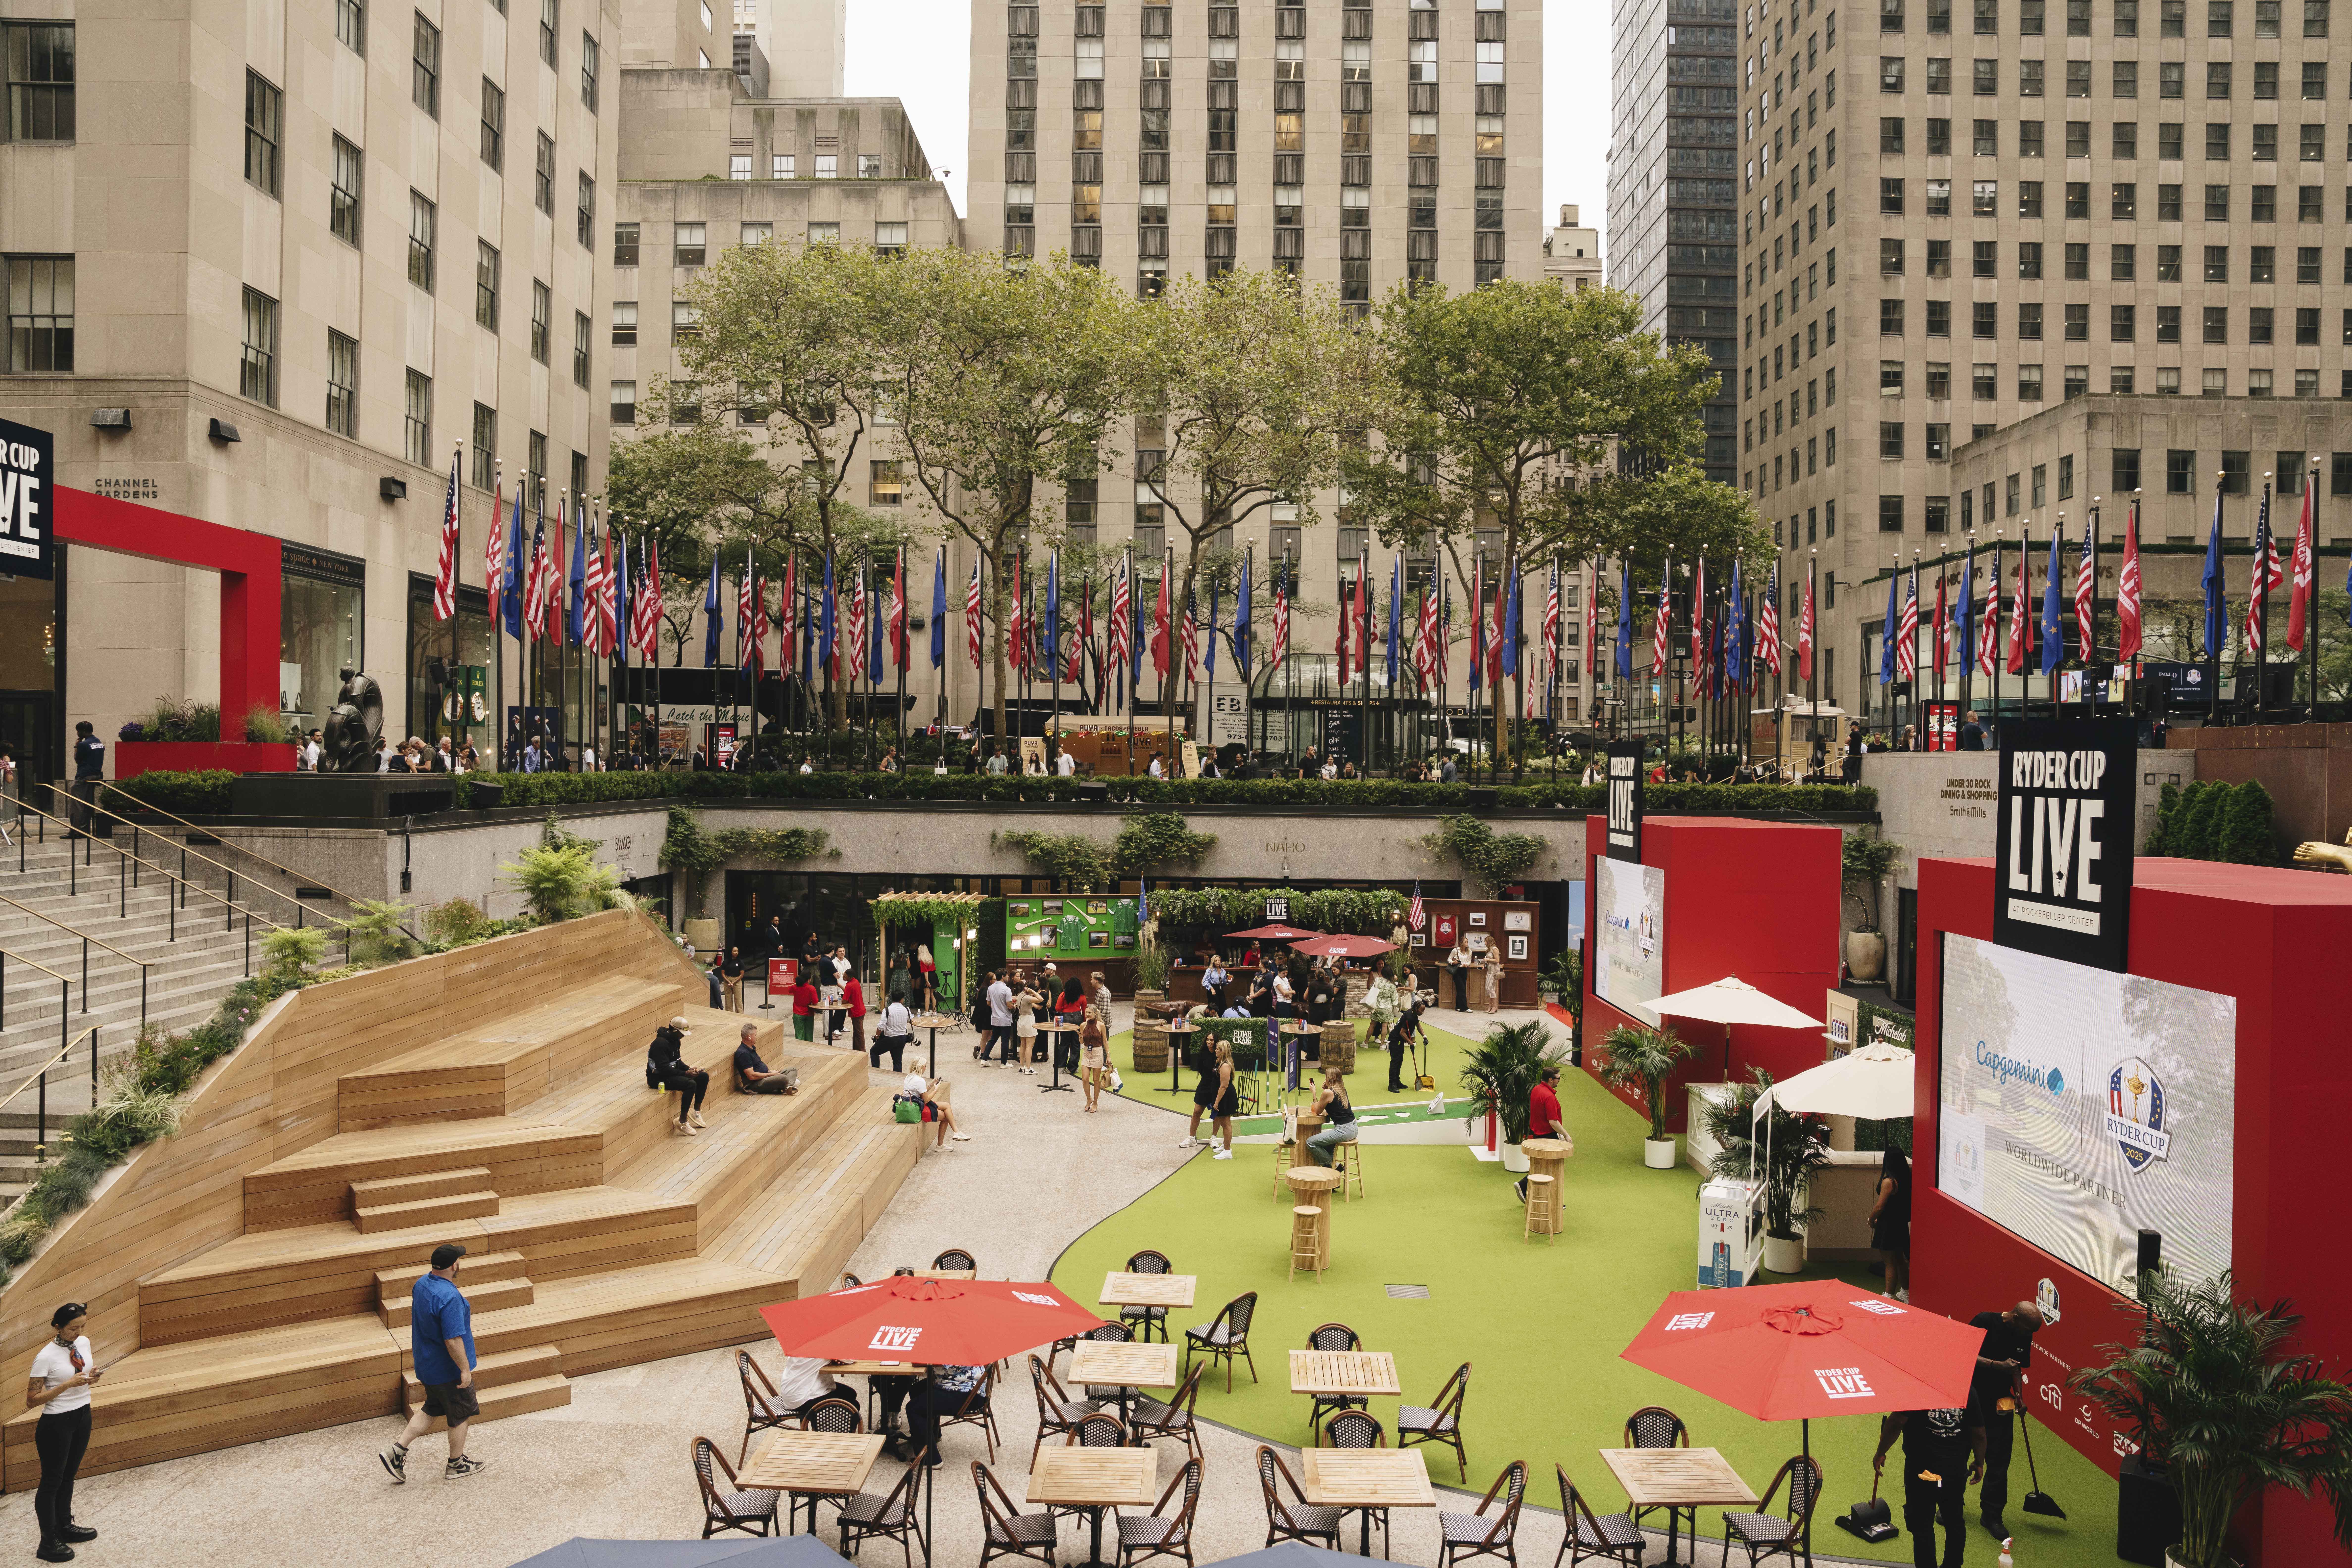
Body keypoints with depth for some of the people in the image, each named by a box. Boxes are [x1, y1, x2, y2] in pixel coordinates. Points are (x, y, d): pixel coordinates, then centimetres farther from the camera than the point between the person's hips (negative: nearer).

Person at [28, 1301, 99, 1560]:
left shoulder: (84, 1343, -1)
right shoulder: (46, 1357, -21)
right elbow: (32, 1400, -18)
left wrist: (93, 1376, -8)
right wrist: (68, 1385, -27)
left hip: (83, 1418, 7)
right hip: (56, 1424, -7)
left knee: (68, 1477, 21)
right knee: (52, 1482, 5)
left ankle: (65, 1527, 37)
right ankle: (48, 1544, 14)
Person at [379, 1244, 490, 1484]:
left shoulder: (421, 1284, -3)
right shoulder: (450, 1298, -32)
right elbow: (453, 1340, -30)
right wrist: (465, 1370, -20)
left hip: (427, 1363, 8)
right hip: (448, 1369, -8)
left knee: (432, 1408, 24)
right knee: (461, 1414, 11)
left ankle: (397, 1451, 17)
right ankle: (456, 1465, 25)